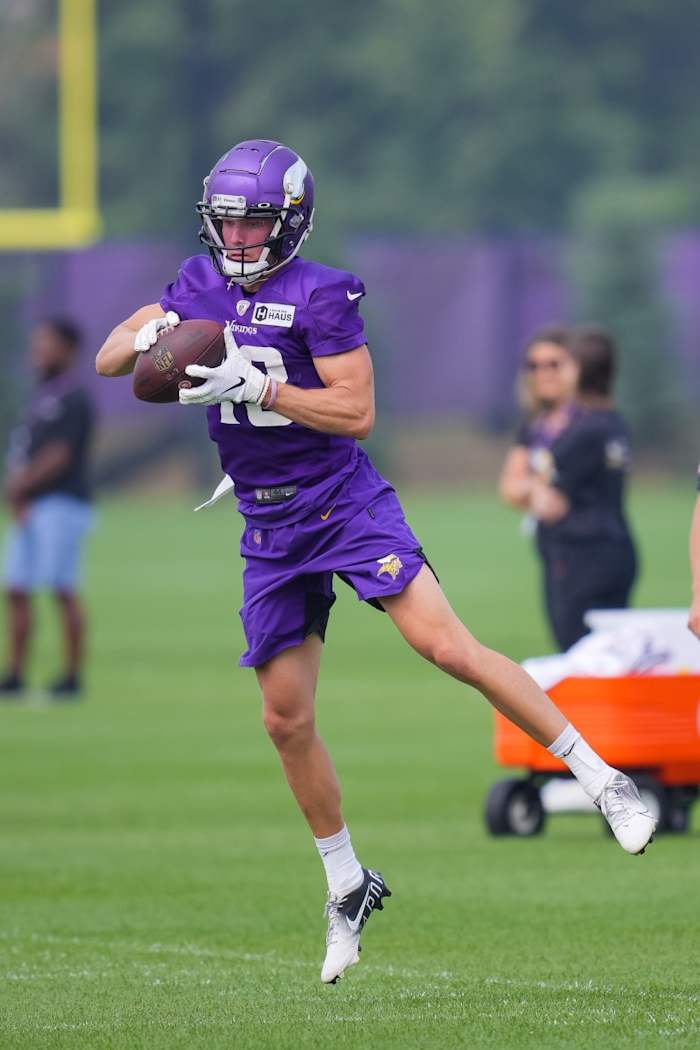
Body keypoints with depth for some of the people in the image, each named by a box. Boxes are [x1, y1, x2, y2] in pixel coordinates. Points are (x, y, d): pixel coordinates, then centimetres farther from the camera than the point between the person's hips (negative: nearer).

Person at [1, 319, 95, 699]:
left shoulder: (74, 400, -7)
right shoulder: (40, 399, 19)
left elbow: (59, 457, -15)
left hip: (61, 506, -9)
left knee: (62, 589, -9)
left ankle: (73, 677, -7)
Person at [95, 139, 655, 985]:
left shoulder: (318, 296, -12)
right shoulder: (201, 285, 6)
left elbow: (356, 410, -16)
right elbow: (107, 359, 11)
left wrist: (254, 384, -25)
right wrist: (149, 336, -12)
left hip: (345, 503, -6)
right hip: (268, 527, 6)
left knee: (443, 642, -21)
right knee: (285, 719, 6)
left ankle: (601, 780, -15)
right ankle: (348, 885, 23)